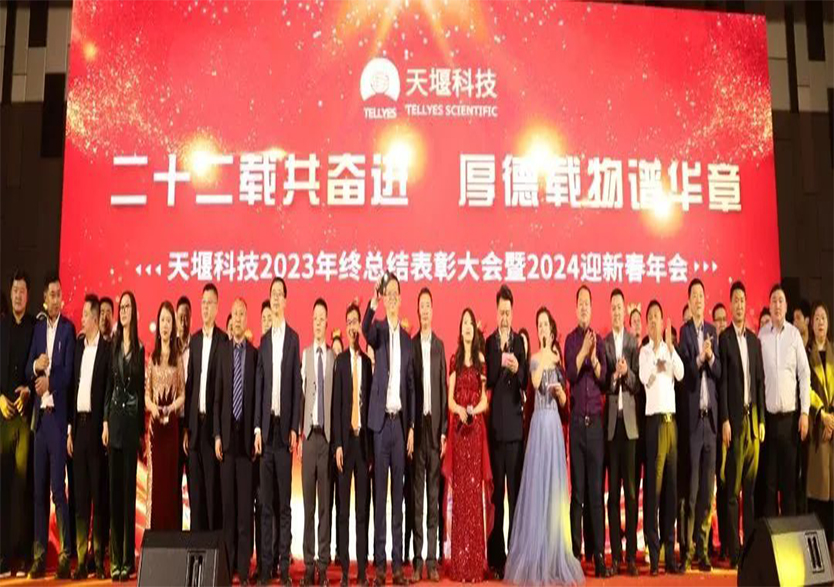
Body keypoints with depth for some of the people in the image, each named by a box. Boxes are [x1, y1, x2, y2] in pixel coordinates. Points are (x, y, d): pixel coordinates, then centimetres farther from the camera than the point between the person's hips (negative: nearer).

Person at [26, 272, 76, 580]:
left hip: (58, 414, -6)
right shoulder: (38, 328, 15)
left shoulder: (68, 328, -2)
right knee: (39, 487, 9)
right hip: (39, 414, 6)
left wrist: (49, 382, -21)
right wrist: (35, 367, -8)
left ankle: (65, 554, 0)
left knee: (58, 487, -7)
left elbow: (68, 373, -8)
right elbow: (28, 371, 11)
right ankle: (39, 554, 16)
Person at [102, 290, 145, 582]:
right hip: (114, 418, 2)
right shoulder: (113, 346, 7)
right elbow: (108, 386, 7)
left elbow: (142, 390, 5)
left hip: (132, 419, -2)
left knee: (129, 488, 1)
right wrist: (105, 422, -2)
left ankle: (128, 559, 6)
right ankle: (115, 558, 11)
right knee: (114, 487, 4)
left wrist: (142, 431, 3)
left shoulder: (140, 349, 4)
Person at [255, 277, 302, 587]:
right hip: (266, 426, 3)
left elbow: (297, 386, -2)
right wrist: (257, 428, 2)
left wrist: (294, 428, -7)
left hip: (285, 426, -3)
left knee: (284, 502, 2)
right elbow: (258, 386, 10)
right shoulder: (263, 340, 12)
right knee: (265, 502, 6)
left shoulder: (294, 338, 2)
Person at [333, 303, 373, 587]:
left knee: (363, 507, 5)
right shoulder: (340, 361, 2)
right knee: (343, 508, 2)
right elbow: (336, 404, -2)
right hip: (345, 439, -2)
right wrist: (338, 444, -9)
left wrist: (371, 446, 3)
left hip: (364, 439, 2)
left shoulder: (368, 361, 9)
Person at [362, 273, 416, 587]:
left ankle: (397, 561, 13)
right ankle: (379, 561, 7)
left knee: (398, 492, 7)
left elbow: (411, 386, 12)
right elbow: (365, 329, -24)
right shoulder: (379, 330, 3)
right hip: (380, 420, -3)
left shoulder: (407, 340, 13)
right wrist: (372, 302, -41)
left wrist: (412, 427, 7)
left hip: (401, 421, 3)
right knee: (379, 490, 1)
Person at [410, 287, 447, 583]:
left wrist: (443, 429, 1)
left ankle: (432, 559, 11)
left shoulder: (440, 345, 9)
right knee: (417, 493, 3)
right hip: (416, 424, -2)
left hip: (435, 425, 2)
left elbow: (444, 388, 7)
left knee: (434, 494, 5)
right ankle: (417, 560, 9)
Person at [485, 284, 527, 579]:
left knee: (516, 489, 0)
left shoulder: (520, 341, 3)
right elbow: (487, 380, -4)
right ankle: (496, 558, 14)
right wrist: (500, 361, -20)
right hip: (495, 424, 1)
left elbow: (525, 383, -2)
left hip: (515, 423, -1)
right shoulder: (489, 342, 6)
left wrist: (517, 369, -23)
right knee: (497, 492, 6)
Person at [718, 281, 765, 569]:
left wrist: (762, 420, 9)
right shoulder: (724, 338, -2)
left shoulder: (755, 340, 15)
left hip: (754, 417, 6)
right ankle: (733, 550, 1)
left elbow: (760, 381, 15)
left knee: (751, 486, 9)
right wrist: (725, 420, -13)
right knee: (732, 488, -2)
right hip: (735, 417, -6)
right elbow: (722, 382, -7)